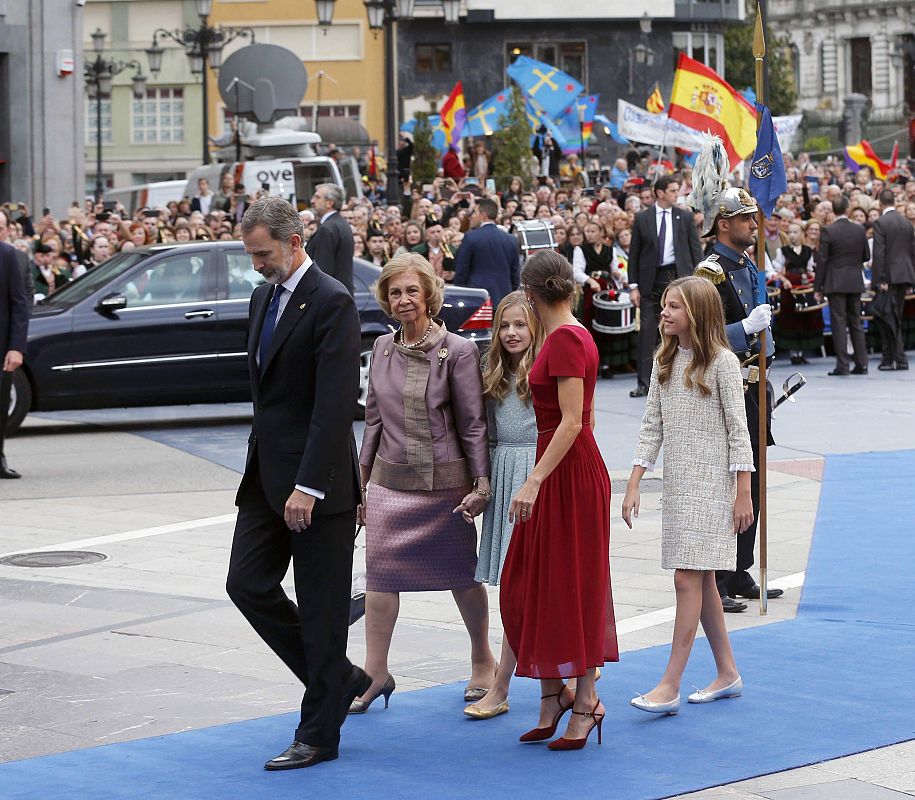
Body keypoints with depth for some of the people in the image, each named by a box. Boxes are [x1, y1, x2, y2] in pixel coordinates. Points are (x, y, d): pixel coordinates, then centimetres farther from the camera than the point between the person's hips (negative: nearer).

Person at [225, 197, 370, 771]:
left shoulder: (332, 303, -15)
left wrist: (307, 486, -24)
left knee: (320, 607, 0)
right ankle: (341, 679, 23)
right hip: (267, 475, 9)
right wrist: (263, 470, 15)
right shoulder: (264, 297, 13)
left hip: (316, 483, -9)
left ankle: (319, 735, 10)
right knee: (247, 584, 7)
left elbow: (335, 403, -20)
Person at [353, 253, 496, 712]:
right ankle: (375, 672, 7)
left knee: (460, 574, 9)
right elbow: (373, 419, 13)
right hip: (390, 481, 4)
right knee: (380, 572, -1)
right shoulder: (382, 349, 6)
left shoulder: (457, 352, -8)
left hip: (445, 481, -4)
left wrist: (481, 485, -11)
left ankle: (482, 662, 27)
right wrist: (361, 480, 13)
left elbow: (473, 424, -7)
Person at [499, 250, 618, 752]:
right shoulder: (570, 335, 12)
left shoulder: (565, 339, -17)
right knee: (529, 584, 11)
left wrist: (535, 481, -27)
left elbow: (572, 422, -23)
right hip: (562, 471, 10)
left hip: (569, 474, -10)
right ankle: (553, 692, 18)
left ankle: (585, 701, 5)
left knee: (571, 584, -3)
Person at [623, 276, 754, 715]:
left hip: (711, 482, -7)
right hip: (677, 481, 7)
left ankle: (670, 686, -12)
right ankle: (727, 673, 22)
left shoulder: (722, 362, -9)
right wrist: (634, 485, 5)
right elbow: (652, 426, 11)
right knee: (701, 580, 11)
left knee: (688, 579, -10)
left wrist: (743, 494, -11)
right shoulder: (665, 361, 10)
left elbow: (738, 431, -9)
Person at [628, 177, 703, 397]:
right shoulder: (642, 218, 4)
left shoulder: (684, 217, 6)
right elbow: (634, 253, 6)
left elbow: (696, 249, 7)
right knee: (647, 330, -4)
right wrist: (634, 286, -1)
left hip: (678, 277, 0)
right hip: (651, 280, 0)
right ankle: (644, 383, -1)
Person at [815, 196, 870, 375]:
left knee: (839, 323, -2)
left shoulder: (828, 231, -10)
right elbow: (866, 256, 8)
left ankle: (842, 365, -5)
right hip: (855, 282, 4)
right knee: (856, 322, 11)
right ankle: (861, 364, 11)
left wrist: (818, 287, -4)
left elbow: (822, 260, -9)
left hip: (835, 282, -4)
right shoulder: (860, 230, 1)